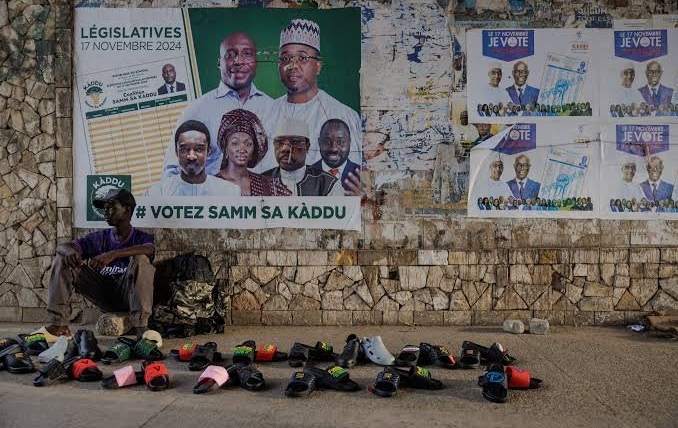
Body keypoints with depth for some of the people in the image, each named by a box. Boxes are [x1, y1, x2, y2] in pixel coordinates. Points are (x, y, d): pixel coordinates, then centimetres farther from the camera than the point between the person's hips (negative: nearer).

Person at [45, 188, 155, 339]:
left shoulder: (142, 238, 1)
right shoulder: (99, 238, 12)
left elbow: (148, 249, -26)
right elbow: (61, 246, 0)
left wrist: (113, 254, -40)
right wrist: (70, 252, -26)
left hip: (128, 296, -4)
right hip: (102, 297, 4)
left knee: (140, 259, -31)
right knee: (63, 260, -5)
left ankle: (141, 327, -37)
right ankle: (59, 324, -14)